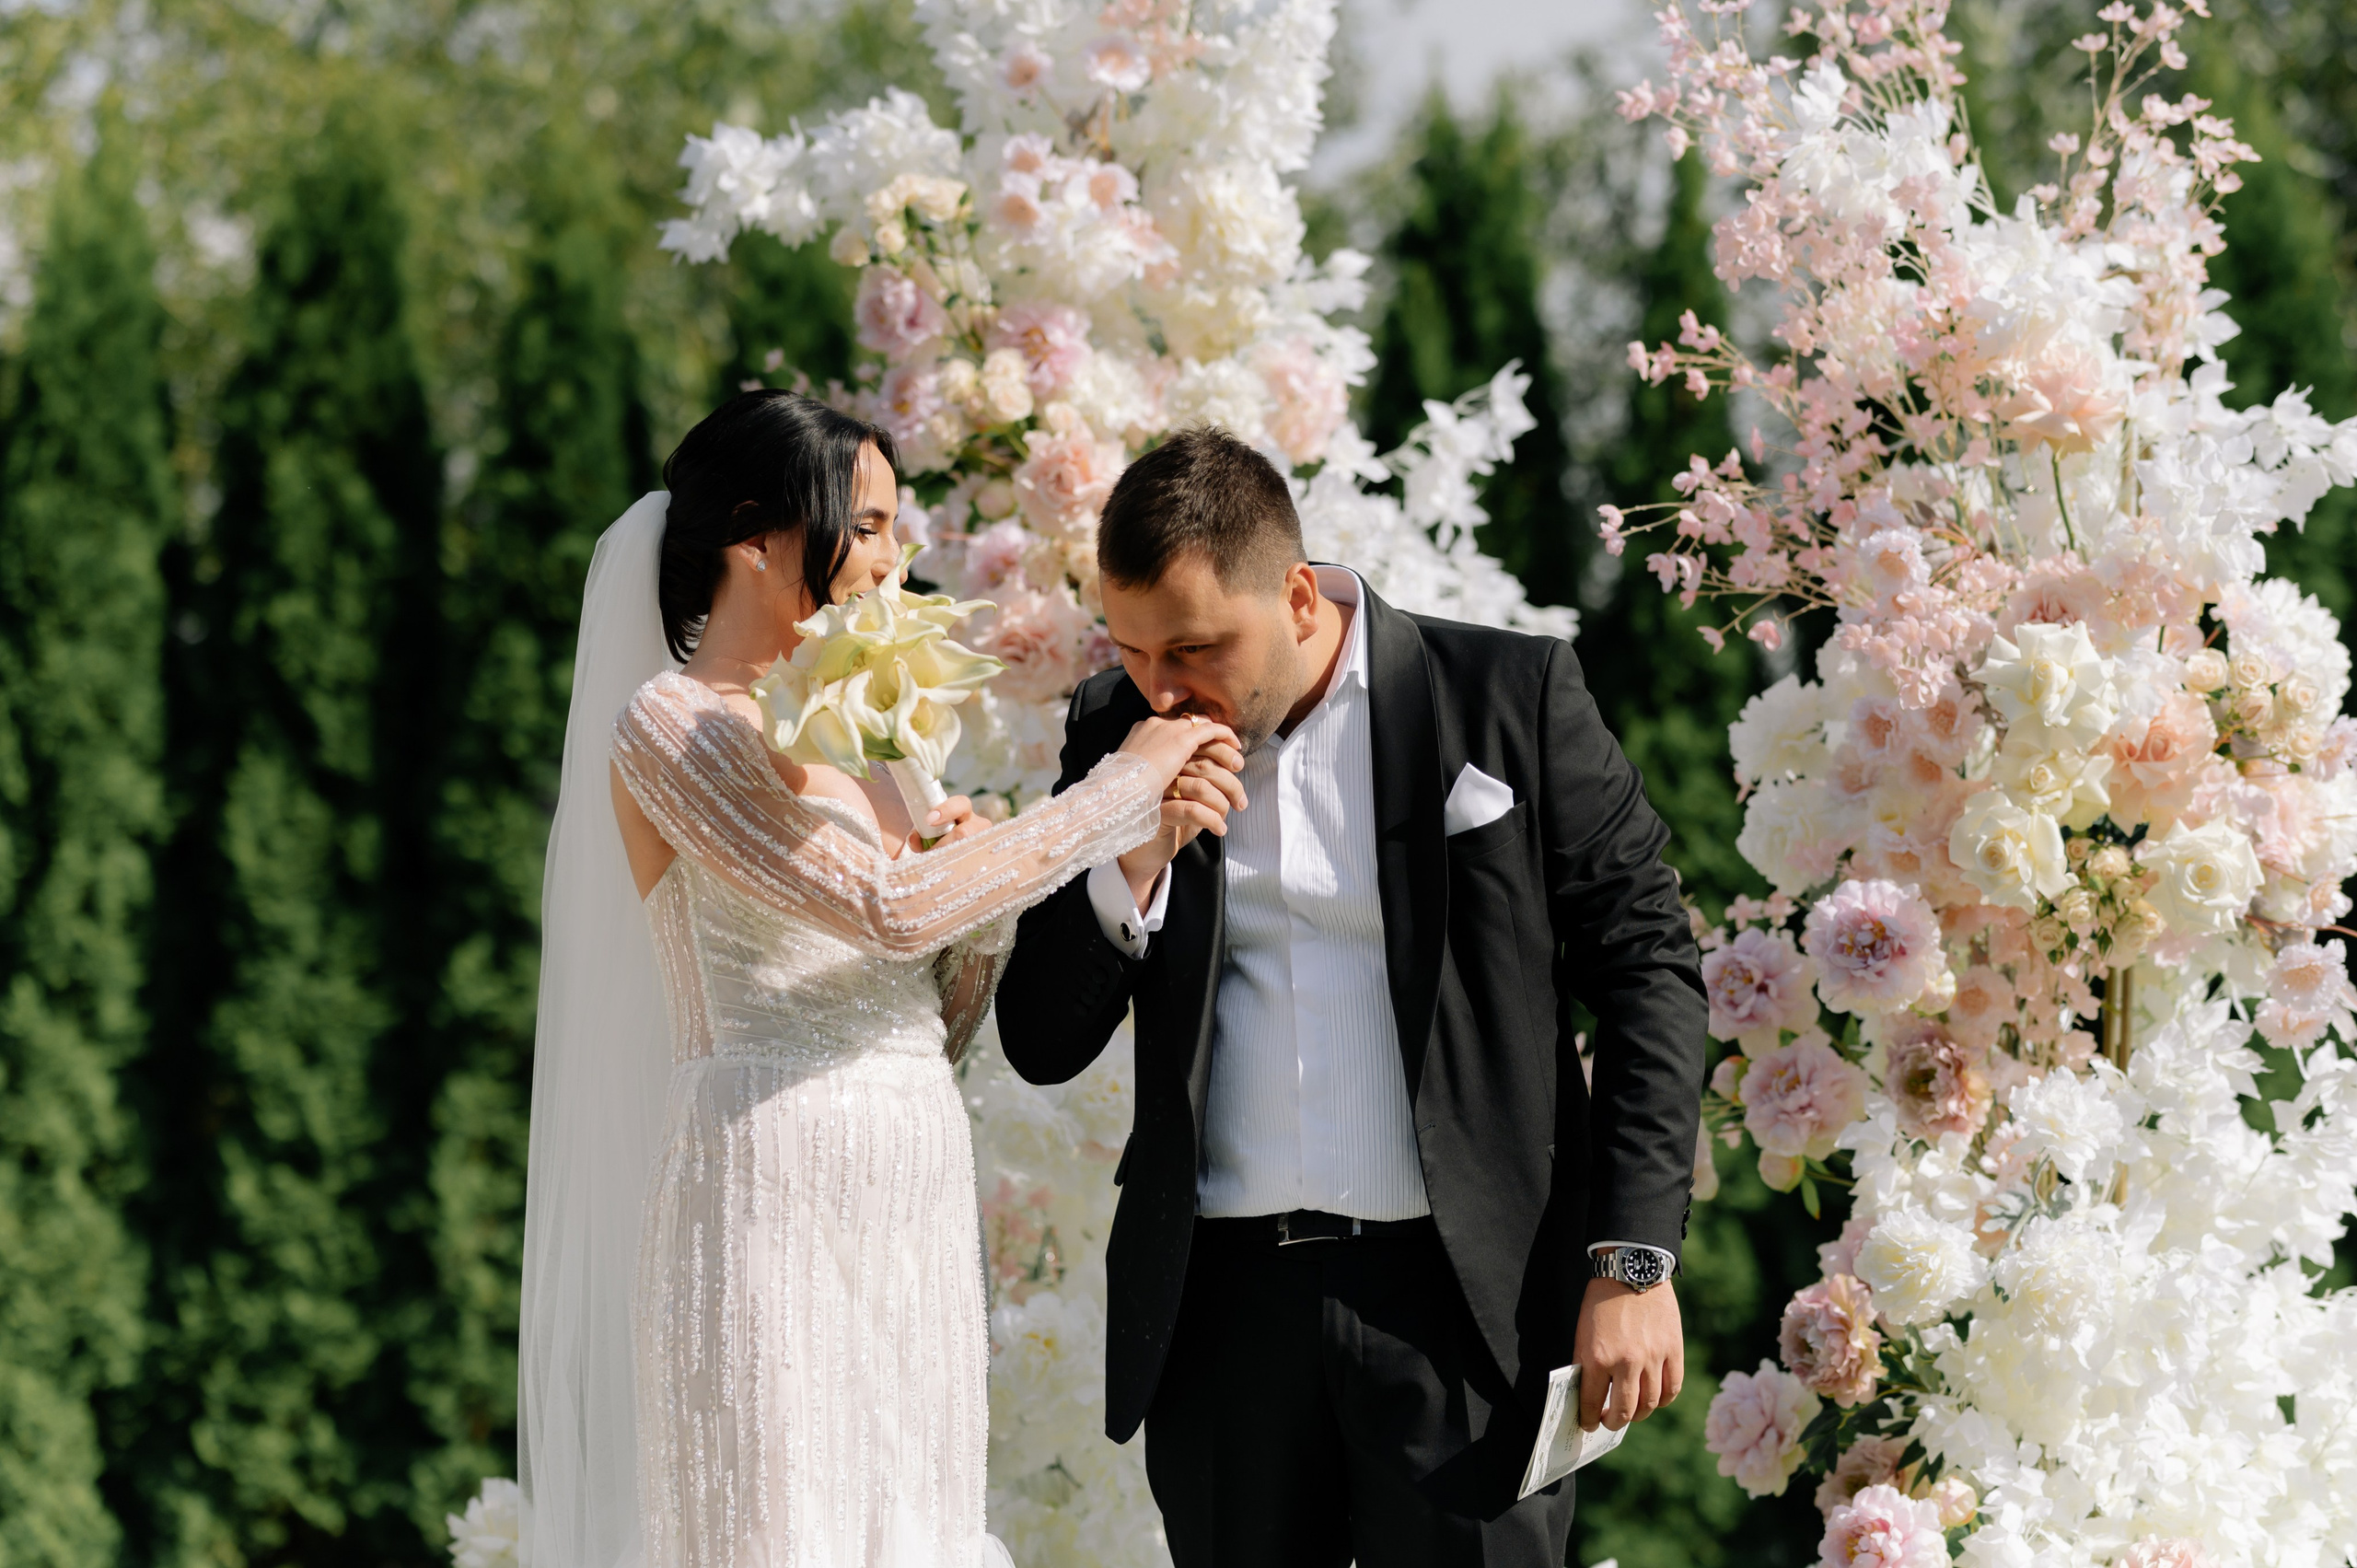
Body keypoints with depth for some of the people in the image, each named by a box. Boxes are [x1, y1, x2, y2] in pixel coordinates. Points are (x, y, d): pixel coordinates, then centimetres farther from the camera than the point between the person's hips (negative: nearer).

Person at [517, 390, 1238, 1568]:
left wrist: (983, 909, -1)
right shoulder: (674, 730, -6)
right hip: (771, 1207, -7)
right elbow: (889, 910, -18)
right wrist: (1125, 786, -10)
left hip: (915, 1221, 7)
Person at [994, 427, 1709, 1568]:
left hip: (1463, 1297, -3)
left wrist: (1634, 1262, -7)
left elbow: (1648, 970, 0)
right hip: (1222, 1303, 3)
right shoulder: (1119, 735, 6)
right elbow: (1043, 1046, 6)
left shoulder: (1508, 700, -2)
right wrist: (1134, 862, -12)